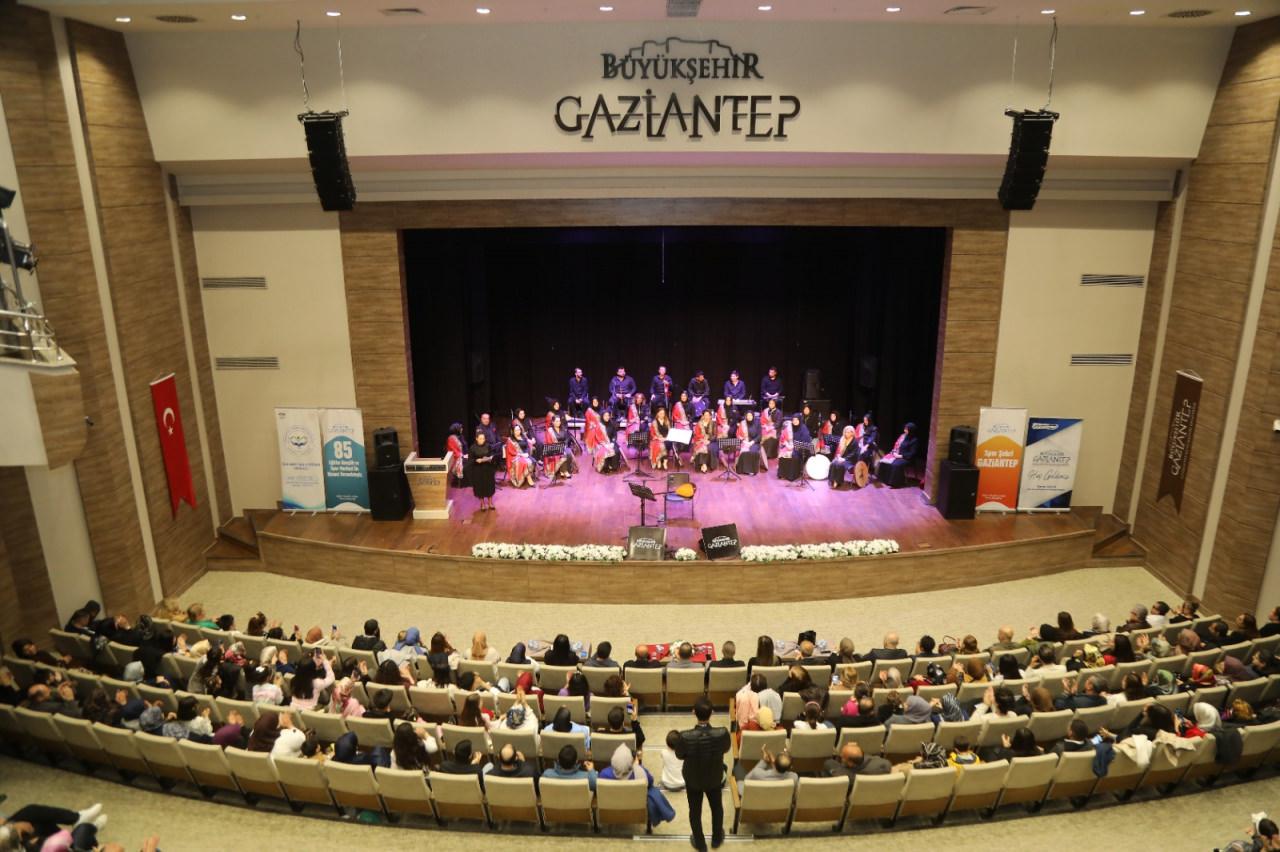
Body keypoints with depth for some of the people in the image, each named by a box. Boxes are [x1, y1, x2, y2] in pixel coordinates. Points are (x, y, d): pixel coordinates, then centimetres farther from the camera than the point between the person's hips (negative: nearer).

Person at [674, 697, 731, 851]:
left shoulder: (685, 737, -37)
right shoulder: (722, 734, -34)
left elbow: (679, 755, -14)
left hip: (693, 780, -1)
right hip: (715, 779, 1)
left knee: (695, 811, 27)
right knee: (717, 807, 31)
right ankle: (716, 839, 52)